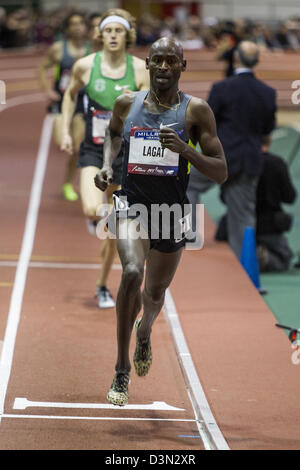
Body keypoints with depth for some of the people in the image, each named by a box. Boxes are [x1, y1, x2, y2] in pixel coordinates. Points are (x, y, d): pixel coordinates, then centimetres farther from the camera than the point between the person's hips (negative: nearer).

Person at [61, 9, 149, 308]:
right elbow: (70, 95, 15)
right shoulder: (85, 66, -4)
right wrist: (65, 132, 7)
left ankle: (102, 286, 26)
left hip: (125, 152, 1)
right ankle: (106, 214, 10)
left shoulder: (140, 69, -5)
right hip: (93, 150, -1)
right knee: (92, 210, -28)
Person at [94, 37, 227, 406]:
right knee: (132, 272, -28)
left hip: (172, 211, 1)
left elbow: (220, 174, -8)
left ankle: (144, 333, 57)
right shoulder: (127, 104, 0)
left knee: (155, 292, 17)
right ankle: (121, 371, -16)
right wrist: (107, 165, 5)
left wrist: (185, 150, -24)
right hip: (132, 205, -1)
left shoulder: (196, 111, -7)